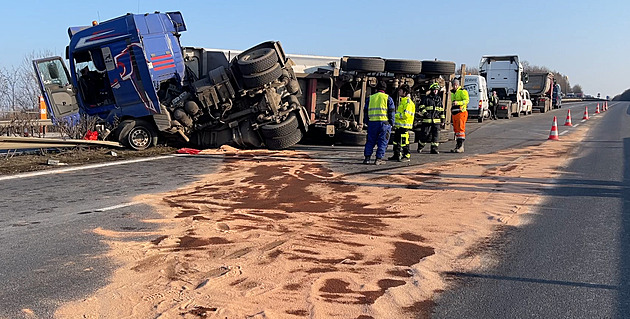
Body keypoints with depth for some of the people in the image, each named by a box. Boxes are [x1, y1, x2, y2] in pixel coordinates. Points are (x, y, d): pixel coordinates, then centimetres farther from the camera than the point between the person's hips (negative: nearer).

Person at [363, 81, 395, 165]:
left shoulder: (370, 98, 11)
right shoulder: (388, 98, 4)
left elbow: (365, 111, 13)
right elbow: (391, 112, 1)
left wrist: (367, 122, 19)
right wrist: (391, 123, 7)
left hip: (372, 122, 2)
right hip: (384, 122, -2)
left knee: (370, 141, 10)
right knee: (382, 142, 4)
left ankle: (367, 158, 5)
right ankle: (378, 159, 0)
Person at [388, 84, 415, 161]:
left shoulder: (408, 102, -14)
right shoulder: (402, 100, 18)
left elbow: (405, 115, -22)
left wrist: (395, 115, -15)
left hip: (404, 126, -10)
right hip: (399, 125, 10)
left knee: (404, 141, -5)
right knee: (396, 141, 13)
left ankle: (407, 156, 3)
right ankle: (397, 155, 22)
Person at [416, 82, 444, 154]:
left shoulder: (439, 99, 18)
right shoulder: (426, 98, 3)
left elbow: (442, 110, 21)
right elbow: (421, 108, 0)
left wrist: (442, 120, 17)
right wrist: (425, 113, -16)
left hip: (437, 121, 4)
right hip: (427, 120, -4)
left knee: (436, 135, -2)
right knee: (425, 135, -2)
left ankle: (434, 149, 3)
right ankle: (420, 147, 16)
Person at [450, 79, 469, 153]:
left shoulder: (462, 91, -3)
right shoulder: (452, 93, 23)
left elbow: (466, 100, -15)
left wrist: (458, 102, -27)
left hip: (461, 112, -8)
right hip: (454, 113, 8)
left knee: (460, 129, -13)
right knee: (456, 130, 9)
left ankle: (461, 147, -15)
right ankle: (457, 145, 13)